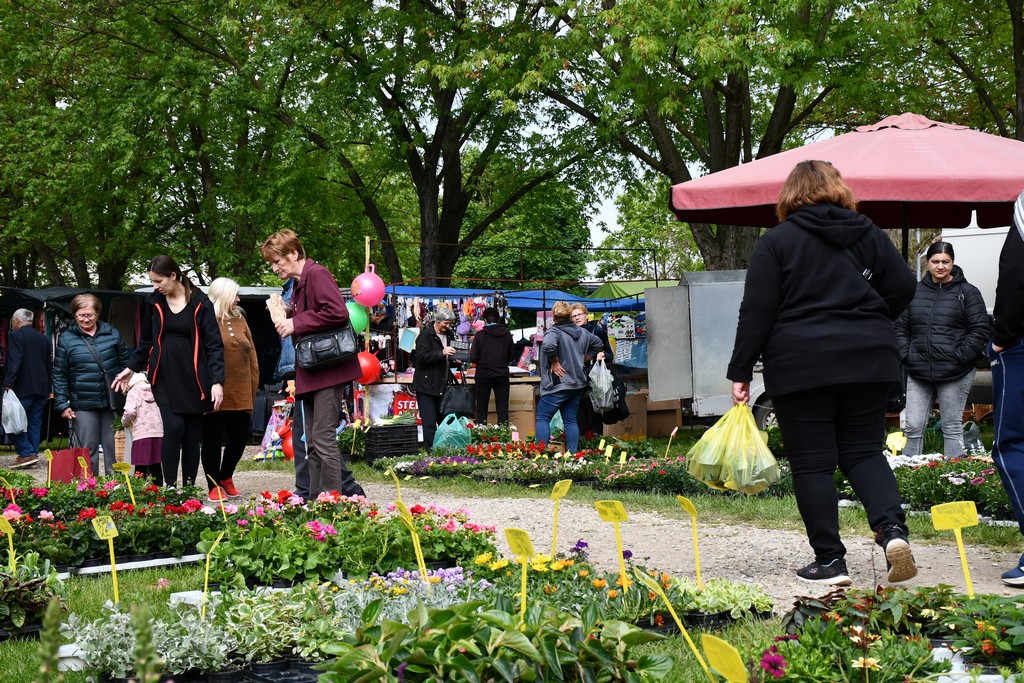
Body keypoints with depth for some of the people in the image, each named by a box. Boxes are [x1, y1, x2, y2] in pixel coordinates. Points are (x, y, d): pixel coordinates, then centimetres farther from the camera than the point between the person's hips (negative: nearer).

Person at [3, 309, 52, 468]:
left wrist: (8, 384, -19)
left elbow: (14, 362, -17)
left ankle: (27, 453, -13)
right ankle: (33, 454, 10)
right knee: (35, 423, 10)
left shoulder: (16, 335, -7)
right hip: (42, 388, 7)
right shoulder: (43, 338, 15)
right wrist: (48, 389, 22)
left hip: (23, 388, -7)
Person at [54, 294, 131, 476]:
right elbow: (59, 375, 4)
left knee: (113, 448, 6)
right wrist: (62, 404, -1)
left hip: (112, 402, 1)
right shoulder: (66, 340, 2)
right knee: (88, 449, 2)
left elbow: (125, 362, 13)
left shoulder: (112, 333, 6)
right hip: (83, 406, -1)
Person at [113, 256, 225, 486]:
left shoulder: (200, 303, -4)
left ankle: (189, 487, 12)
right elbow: (146, 341, 21)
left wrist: (217, 381, -14)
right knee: (174, 427, -15)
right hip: (164, 377, 1)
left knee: (191, 435, 2)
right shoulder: (154, 302, 7)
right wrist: (132, 368, 22)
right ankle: (170, 486, -9)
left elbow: (214, 344, -6)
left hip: (192, 378, -1)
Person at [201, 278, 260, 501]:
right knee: (213, 439, 1)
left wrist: (253, 384, 11)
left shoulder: (239, 320, 15)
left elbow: (251, 355, 17)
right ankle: (214, 486, 12)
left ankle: (225, 477, 27)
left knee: (240, 437, 5)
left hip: (240, 396, 6)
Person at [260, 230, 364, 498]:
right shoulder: (298, 285, 18)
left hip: (329, 370, -10)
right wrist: (286, 320, 6)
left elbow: (338, 313, -23)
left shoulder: (317, 274, -11)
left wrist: (296, 324, -17)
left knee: (323, 438, -10)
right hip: (311, 373, 10)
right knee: (314, 442, 11)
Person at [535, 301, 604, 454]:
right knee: (570, 420, 12)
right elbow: (597, 344, 26)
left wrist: (554, 362, -19)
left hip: (558, 383, -7)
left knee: (542, 418, -2)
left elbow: (548, 346, -34)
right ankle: (573, 453, 8)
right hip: (578, 383, 7)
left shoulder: (554, 331, -13)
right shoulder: (582, 332, 10)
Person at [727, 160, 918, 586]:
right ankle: (892, 526, -13)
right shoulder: (869, 235, 9)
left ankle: (830, 560, 2)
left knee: (812, 464, 3)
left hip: (800, 365, -3)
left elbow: (756, 312, -5)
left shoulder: (776, 242, -1)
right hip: (867, 361, 3)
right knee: (863, 452, 11)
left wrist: (741, 372, -1)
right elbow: (903, 288, 6)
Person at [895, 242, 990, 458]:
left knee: (952, 427, 3)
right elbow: (900, 328, 16)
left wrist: (960, 356, -10)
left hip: (955, 374, -3)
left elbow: (981, 330, -2)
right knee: (913, 427, 3)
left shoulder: (967, 292, 2)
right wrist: (906, 355, 2)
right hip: (918, 373, 3)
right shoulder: (915, 292, 11)